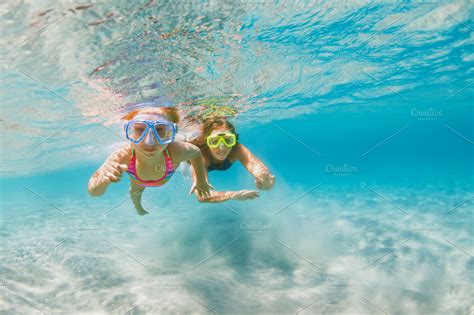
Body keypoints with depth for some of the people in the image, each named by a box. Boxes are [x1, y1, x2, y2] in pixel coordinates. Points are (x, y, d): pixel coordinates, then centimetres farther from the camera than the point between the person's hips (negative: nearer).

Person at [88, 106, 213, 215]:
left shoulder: (175, 152, -48)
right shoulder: (121, 157, -47)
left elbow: (196, 153, -23)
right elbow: (93, 191, -36)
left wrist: (200, 181, -15)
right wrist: (104, 179, -58)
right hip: (138, 179, 0)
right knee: (135, 192, 33)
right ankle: (138, 207, 67)